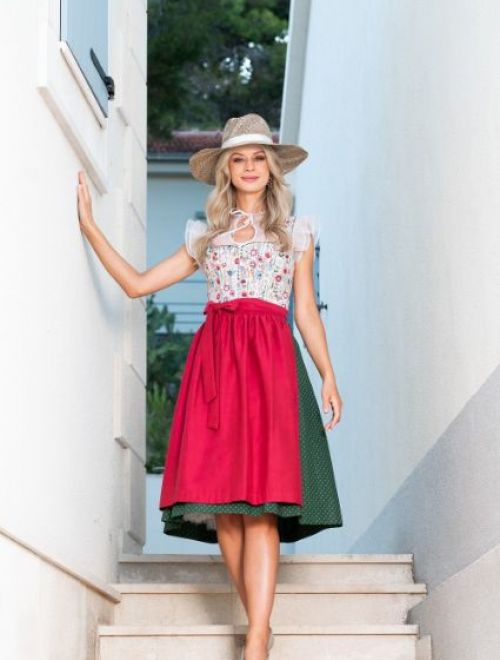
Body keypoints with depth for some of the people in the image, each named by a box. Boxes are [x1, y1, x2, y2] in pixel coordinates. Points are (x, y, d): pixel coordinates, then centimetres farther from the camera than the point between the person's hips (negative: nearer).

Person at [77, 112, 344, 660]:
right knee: (223, 509, -6)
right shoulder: (207, 237, 21)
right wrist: (89, 227, 13)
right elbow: (137, 284, 17)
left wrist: (328, 377, 2)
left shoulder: (296, 234, 18)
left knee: (260, 503, -15)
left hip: (270, 358, -2)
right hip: (213, 360, 3)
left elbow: (306, 313, 14)